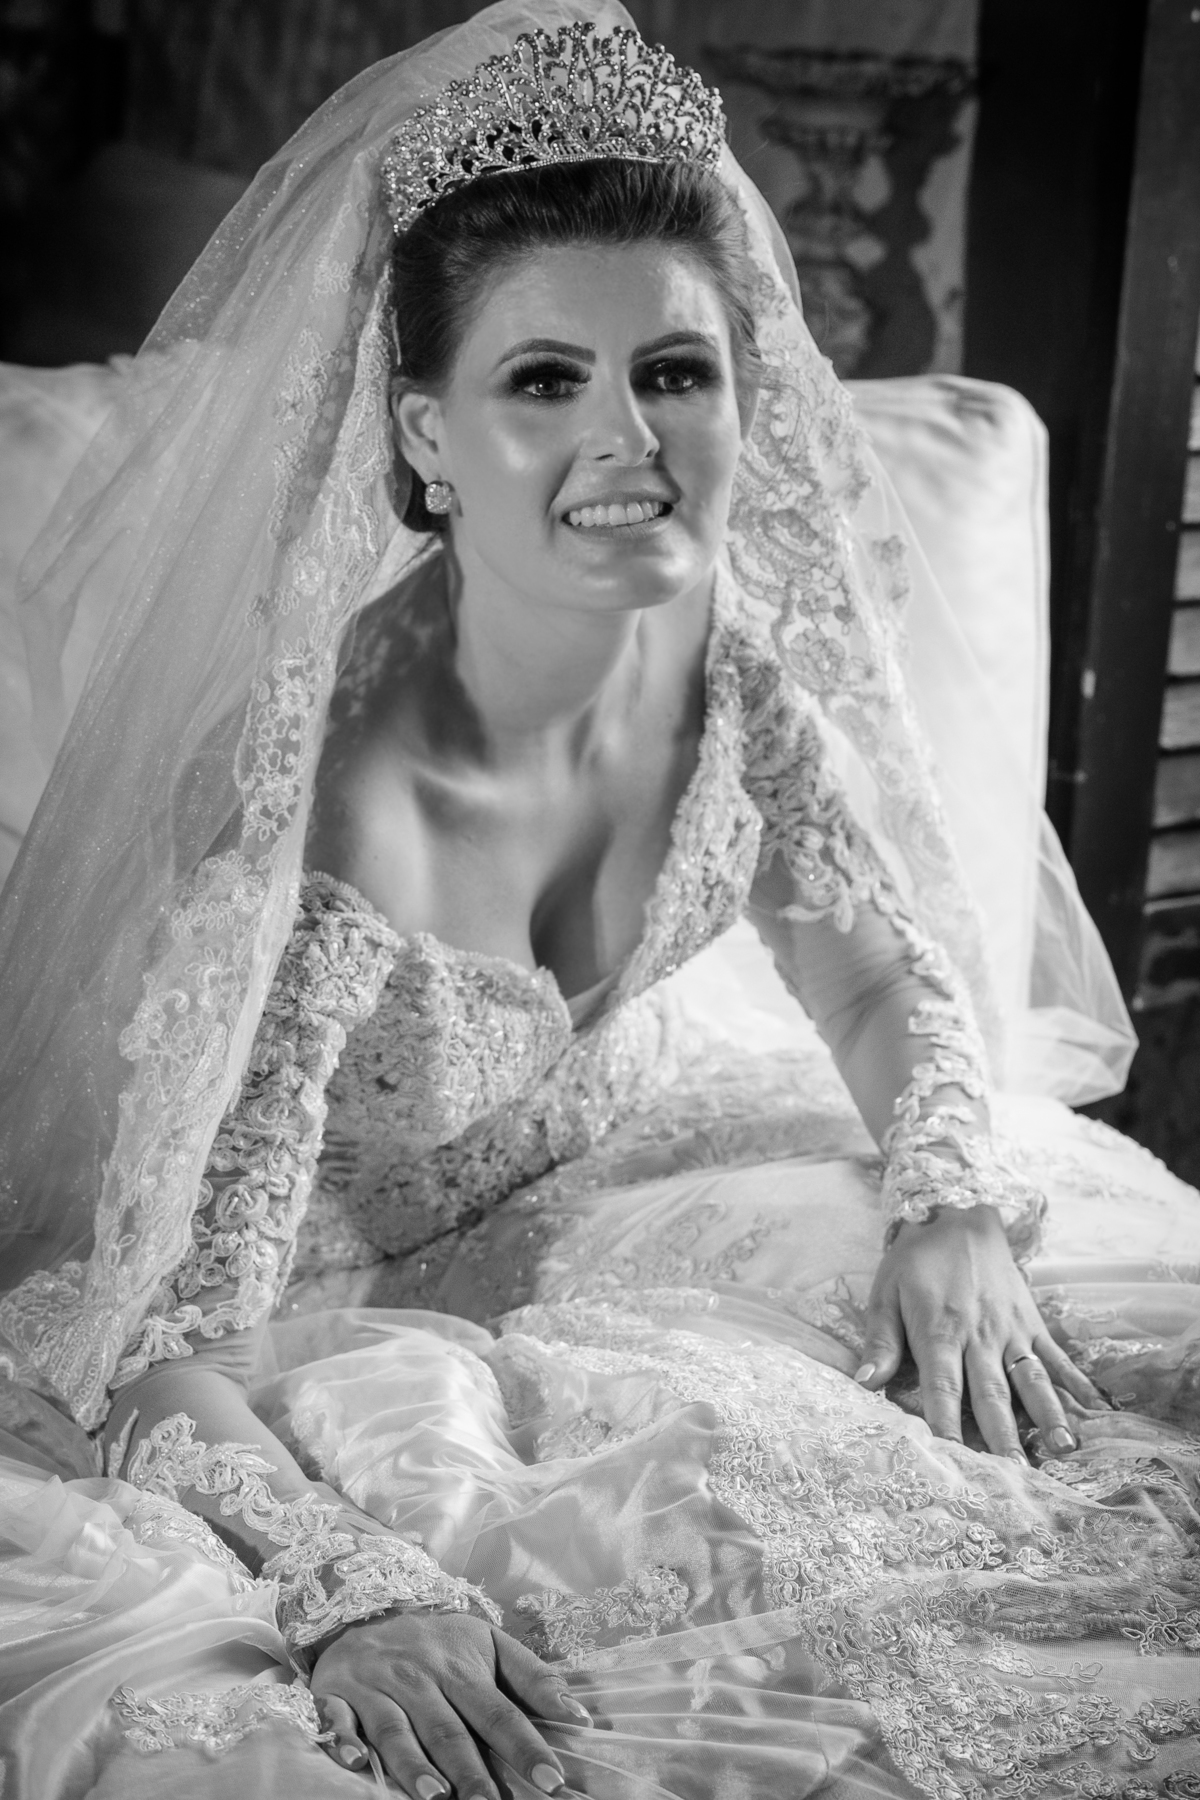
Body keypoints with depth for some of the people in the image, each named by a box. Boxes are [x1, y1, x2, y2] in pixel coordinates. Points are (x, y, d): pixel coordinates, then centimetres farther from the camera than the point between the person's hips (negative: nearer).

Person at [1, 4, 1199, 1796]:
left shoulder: (738, 656, -16)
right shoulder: (313, 792, -35)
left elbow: (886, 977, 1)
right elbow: (162, 1348, -35)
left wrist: (950, 1204, -18)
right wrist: (348, 1589, -53)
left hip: (605, 1188, 4)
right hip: (339, 1301, -4)